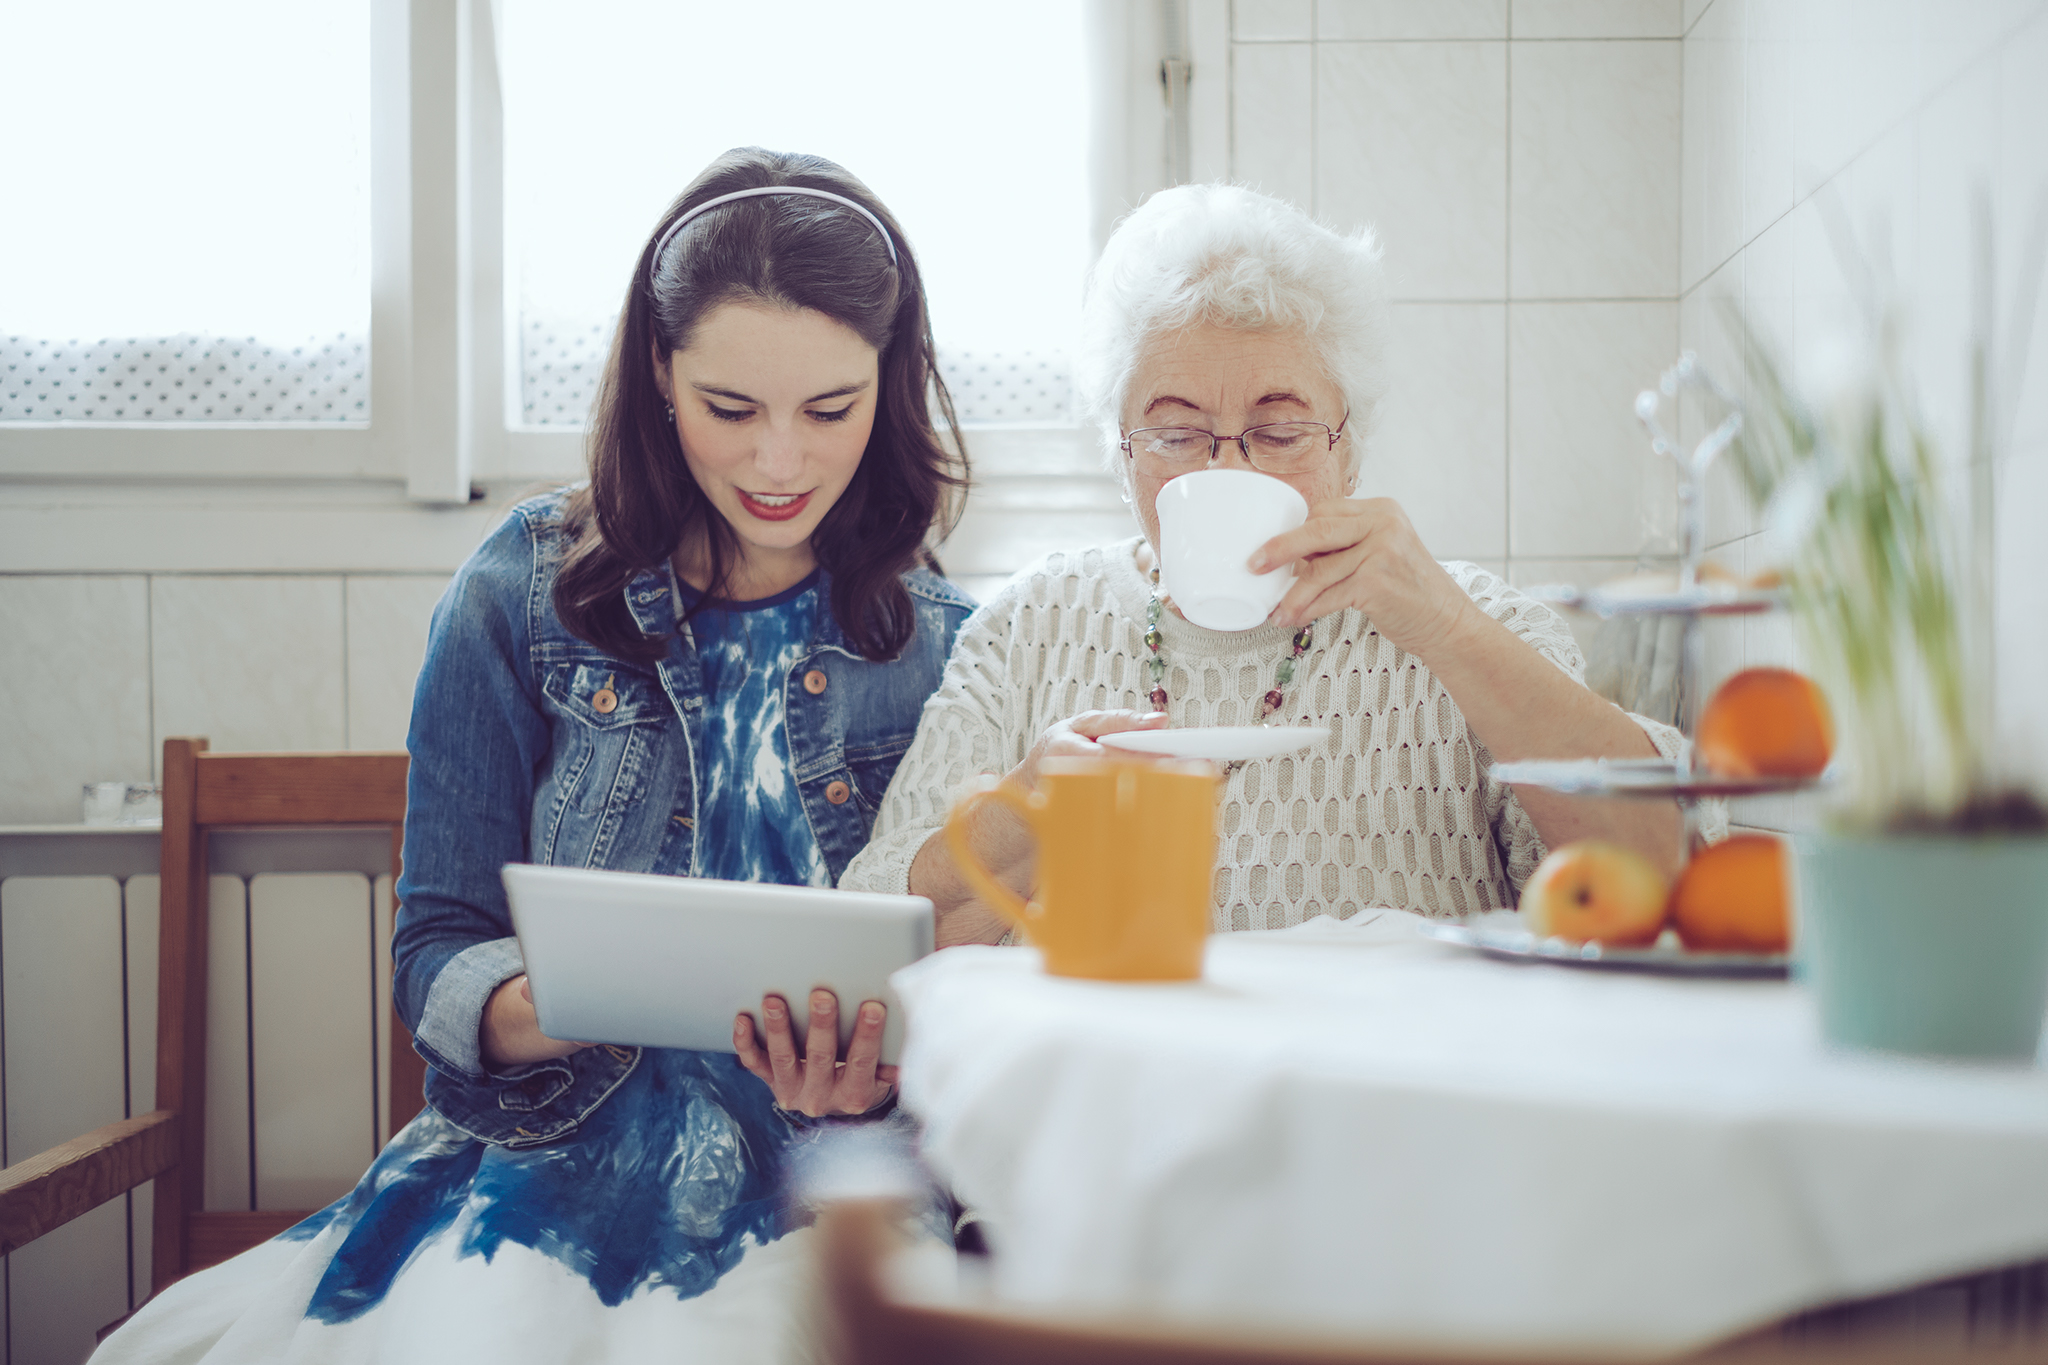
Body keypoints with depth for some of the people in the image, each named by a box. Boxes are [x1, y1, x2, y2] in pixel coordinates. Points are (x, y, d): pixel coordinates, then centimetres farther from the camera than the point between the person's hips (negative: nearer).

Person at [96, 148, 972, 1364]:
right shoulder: (527, 597, 3)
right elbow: (437, 960, 2)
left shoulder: (949, 647, 3)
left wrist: (874, 1067, -17)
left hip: (828, 1207, -1)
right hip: (551, 1173, 1)